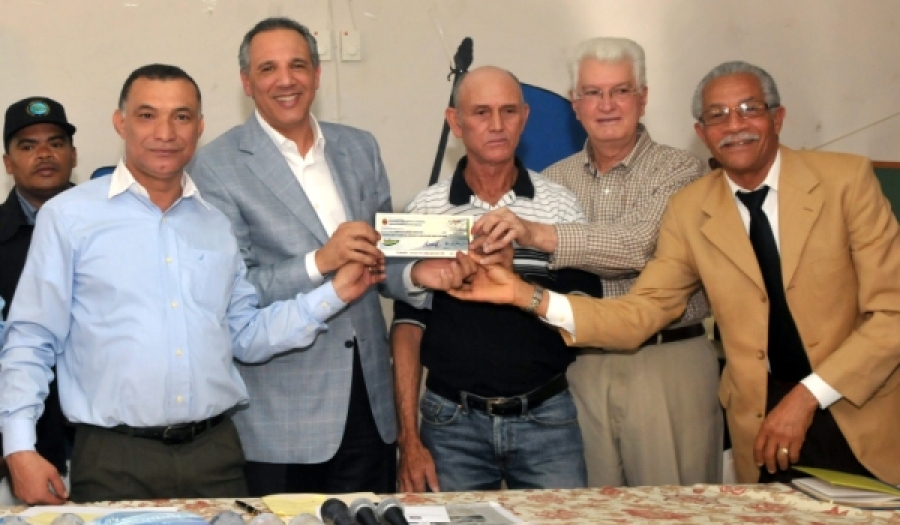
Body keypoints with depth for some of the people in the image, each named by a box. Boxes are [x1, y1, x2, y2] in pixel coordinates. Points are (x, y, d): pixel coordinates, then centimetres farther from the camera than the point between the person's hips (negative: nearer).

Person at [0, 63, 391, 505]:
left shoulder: (219, 225, 10)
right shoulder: (68, 216, -1)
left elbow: (245, 337, 13)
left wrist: (335, 293, 4)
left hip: (214, 451, 4)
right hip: (114, 458, -3)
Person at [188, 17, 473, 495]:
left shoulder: (360, 148, 8)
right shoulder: (217, 166, -7)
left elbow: (381, 255, 12)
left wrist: (417, 274, -10)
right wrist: (319, 262, -24)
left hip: (369, 405, 5)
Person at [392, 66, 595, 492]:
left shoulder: (562, 206, 1)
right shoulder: (425, 209, 1)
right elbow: (408, 325, 2)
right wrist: (409, 439, -2)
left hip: (545, 418, 1)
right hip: (453, 421, 0)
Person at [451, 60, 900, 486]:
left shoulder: (846, 179, -8)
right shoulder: (689, 211, 1)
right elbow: (640, 313, -4)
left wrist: (808, 396, -18)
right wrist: (528, 297, -17)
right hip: (765, 418, 2)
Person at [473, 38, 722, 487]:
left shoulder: (679, 171, -3)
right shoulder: (555, 180, 10)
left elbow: (640, 245, -20)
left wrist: (539, 235, -30)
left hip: (667, 364, -3)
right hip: (581, 368, 3)